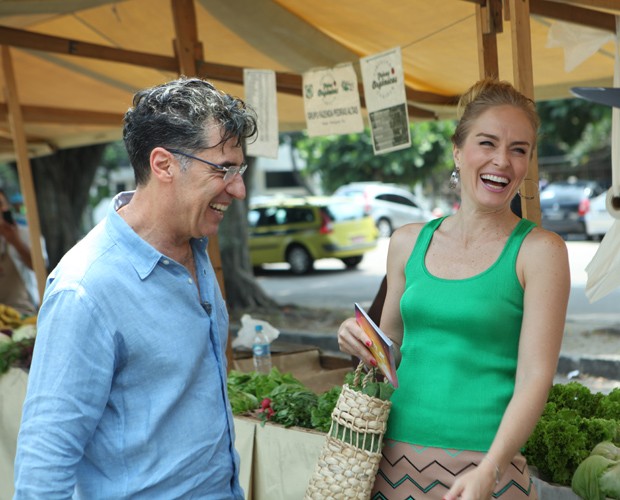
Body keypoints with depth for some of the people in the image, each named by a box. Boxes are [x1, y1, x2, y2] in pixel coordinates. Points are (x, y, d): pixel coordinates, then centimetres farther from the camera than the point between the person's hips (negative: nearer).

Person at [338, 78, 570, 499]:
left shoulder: (539, 250, -7)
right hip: (397, 455, 4)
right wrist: (360, 342, -6)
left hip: (484, 461, -3)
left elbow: (535, 378, -12)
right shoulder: (408, 242, 4)